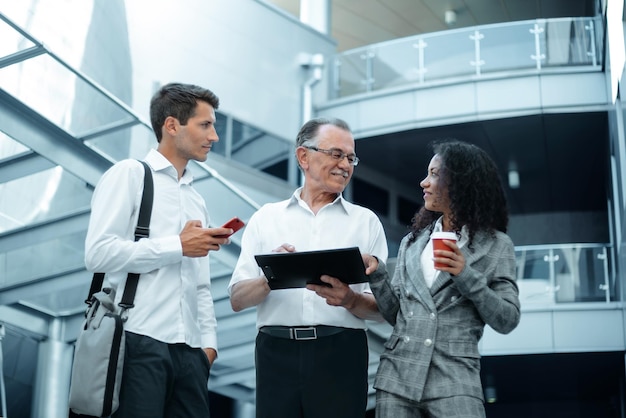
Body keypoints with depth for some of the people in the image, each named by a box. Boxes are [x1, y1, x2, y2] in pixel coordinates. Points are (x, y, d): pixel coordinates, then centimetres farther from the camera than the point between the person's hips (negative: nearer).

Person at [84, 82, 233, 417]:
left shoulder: (196, 200, 21)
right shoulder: (129, 175, 1)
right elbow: (98, 253, -12)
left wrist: (208, 341, 8)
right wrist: (177, 246, -7)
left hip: (189, 350, 6)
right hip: (138, 342, -6)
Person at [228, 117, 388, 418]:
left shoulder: (366, 221, 9)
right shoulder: (266, 218, 9)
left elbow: (381, 307, 4)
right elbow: (238, 299, 3)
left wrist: (350, 299, -17)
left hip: (341, 354, 0)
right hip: (276, 353, 0)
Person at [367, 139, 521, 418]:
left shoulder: (495, 245, 3)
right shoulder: (412, 241, 14)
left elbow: (507, 320, -2)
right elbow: (395, 314, 14)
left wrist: (467, 276, -13)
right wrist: (375, 274, -1)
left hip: (454, 380, -4)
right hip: (396, 375, 4)